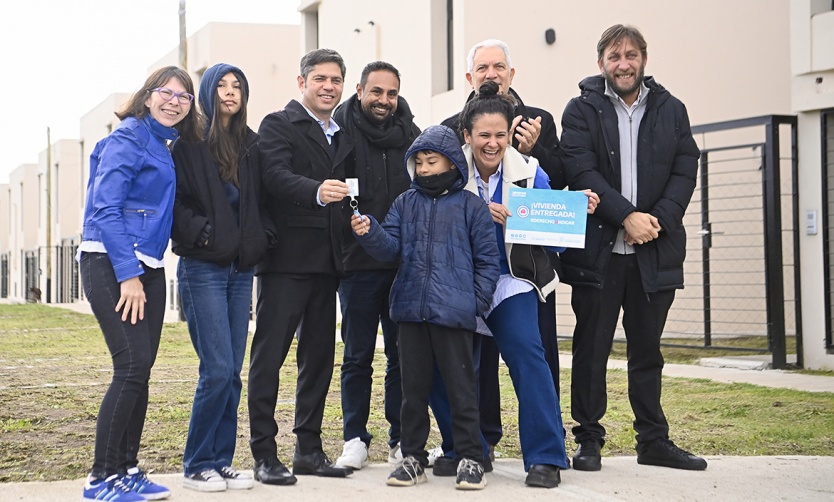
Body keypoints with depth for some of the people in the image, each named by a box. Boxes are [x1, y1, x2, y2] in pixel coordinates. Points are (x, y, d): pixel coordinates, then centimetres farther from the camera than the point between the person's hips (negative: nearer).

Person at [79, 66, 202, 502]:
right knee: (133, 365, -14)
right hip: (110, 264, -9)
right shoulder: (128, 138, -7)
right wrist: (127, 274, -19)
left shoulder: (165, 147, 18)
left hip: (146, 267, 9)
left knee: (140, 369, 7)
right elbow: (106, 208, -15)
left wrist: (140, 273, 9)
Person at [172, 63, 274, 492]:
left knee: (232, 371, 6)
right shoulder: (190, 143, -3)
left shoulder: (252, 145, 12)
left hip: (241, 268, 6)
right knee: (217, 369, -10)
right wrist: (202, 232, -19)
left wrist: (262, 237, 1)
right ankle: (198, 465, 2)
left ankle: (221, 461, 14)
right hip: (202, 267, -5)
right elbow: (174, 200, -10)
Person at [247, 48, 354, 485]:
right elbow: (275, 175, -19)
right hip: (286, 257, -7)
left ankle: (309, 449, 19)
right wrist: (317, 191, -37)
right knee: (269, 354, -4)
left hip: (325, 261, 7)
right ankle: (264, 454, -1)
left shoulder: (343, 136, 18)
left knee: (320, 357, 10)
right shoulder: (278, 125, -2)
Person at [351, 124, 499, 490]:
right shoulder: (405, 204, 10)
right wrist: (369, 233, -17)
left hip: (453, 313, -4)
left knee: (461, 387, 2)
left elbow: (487, 258, 2)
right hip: (410, 309, 4)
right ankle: (412, 456, 19)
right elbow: (390, 247, 3)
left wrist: (478, 300, -6)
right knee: (413, 387, 10)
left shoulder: (470, 205, 1)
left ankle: (471, 458, 9)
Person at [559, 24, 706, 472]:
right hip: (597, 249, -2)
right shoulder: (581, 110, 2)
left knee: (647, 350, 10)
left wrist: (659, 220, -12)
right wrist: (626, 215, -18)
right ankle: (589, 439, 12)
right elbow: (580, 171, -9)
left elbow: (685, 170, 3)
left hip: (654, 250, 3)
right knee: (591, 348, 3)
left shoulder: (671, 110, 10)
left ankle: (654, 441, 18)